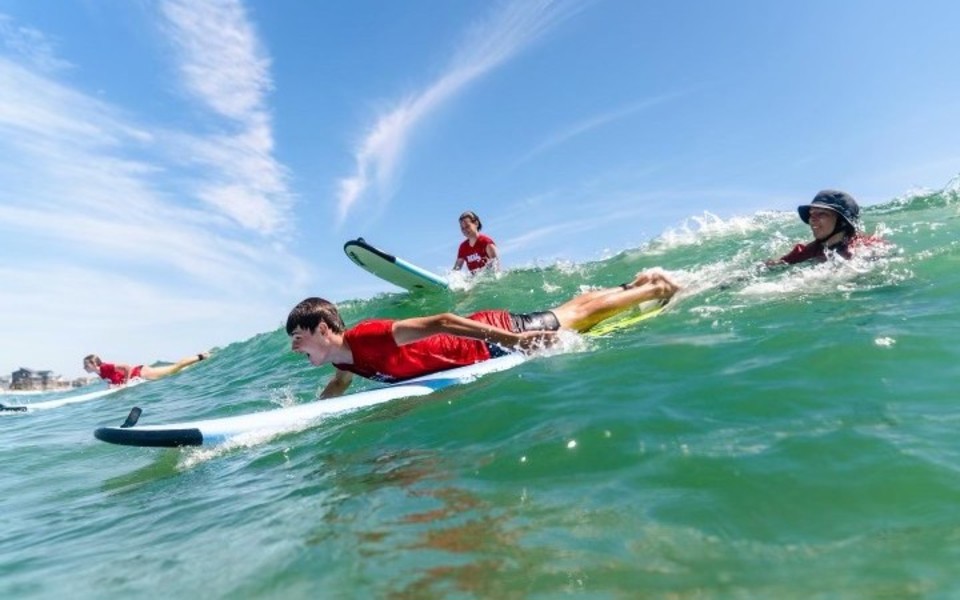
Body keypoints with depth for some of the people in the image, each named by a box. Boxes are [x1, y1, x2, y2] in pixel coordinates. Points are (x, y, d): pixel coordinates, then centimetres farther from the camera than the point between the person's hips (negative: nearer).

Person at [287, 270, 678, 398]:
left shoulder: (366, 336, -29)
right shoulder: (345, 359, -1)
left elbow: (439, 322, -35)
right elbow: (338, 385, 23)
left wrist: (510, 339, -37)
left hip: (493, 337, -6)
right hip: (485, 342, 6)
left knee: (579, 315, 10)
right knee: (571, 307, 20)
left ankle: (654, 288, 31)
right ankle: (638, 283, 38)